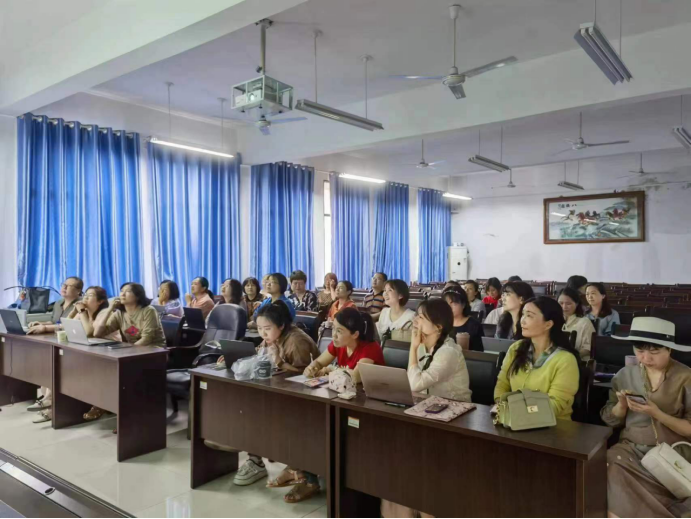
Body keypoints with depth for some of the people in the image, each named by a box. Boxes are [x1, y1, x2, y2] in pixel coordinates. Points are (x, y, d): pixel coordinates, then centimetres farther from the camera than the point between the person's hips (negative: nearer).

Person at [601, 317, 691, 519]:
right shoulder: (625, 375, 4)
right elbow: (611, 422, 9)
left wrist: (657, 413, -18)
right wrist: (622, 405, -10)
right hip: (631, 449, 4)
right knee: (608, 471, -26)